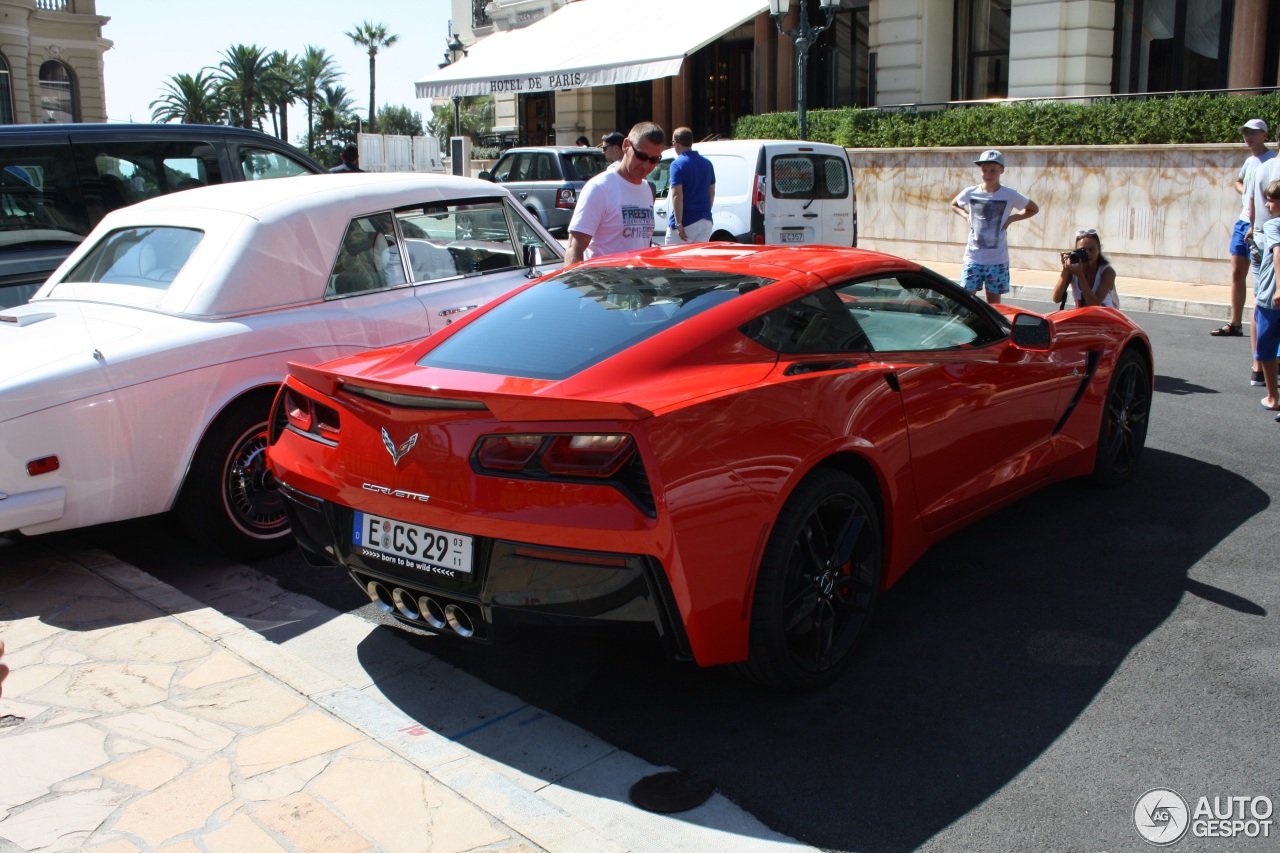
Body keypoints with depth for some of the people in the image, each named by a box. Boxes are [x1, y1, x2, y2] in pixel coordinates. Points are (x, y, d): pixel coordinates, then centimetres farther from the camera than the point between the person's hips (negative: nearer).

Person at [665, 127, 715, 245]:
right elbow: (712, 193, 15)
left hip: (686, 222, -6)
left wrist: (678, 223, -19)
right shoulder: (707, 163, 10)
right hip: (706, 221, 7)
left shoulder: (677, 164, -11)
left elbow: (677, 195, -18)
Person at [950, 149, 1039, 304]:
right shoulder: (970, 193, -1)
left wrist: (1012, 218, -2)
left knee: (993, 302, 6)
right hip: (973, 257, 1)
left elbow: (1034, 209, 11)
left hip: (998, 259, -1)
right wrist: (966, 216, 3)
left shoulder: (1010, 195, -4)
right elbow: (954, 205, 21)